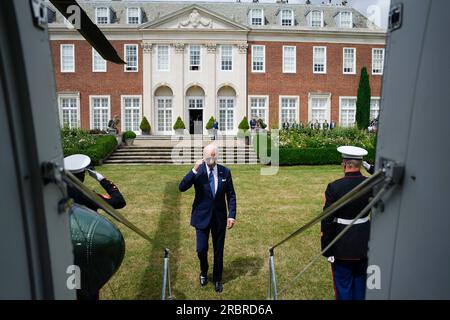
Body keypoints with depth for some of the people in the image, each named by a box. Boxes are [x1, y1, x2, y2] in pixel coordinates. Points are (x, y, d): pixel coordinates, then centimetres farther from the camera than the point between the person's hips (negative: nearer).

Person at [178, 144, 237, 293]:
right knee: (201, 249, 2)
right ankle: (203, 272, 35)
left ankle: (217, 279, 34)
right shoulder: (197, 171, -8)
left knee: (219, 250, 11)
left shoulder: (225, 172, -4)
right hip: (202, 216, -1)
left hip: (219, 217, 1)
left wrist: (232, 215, -8)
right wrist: (194, 170, -30)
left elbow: (231, 195, 0)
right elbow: (182, 187, -20)